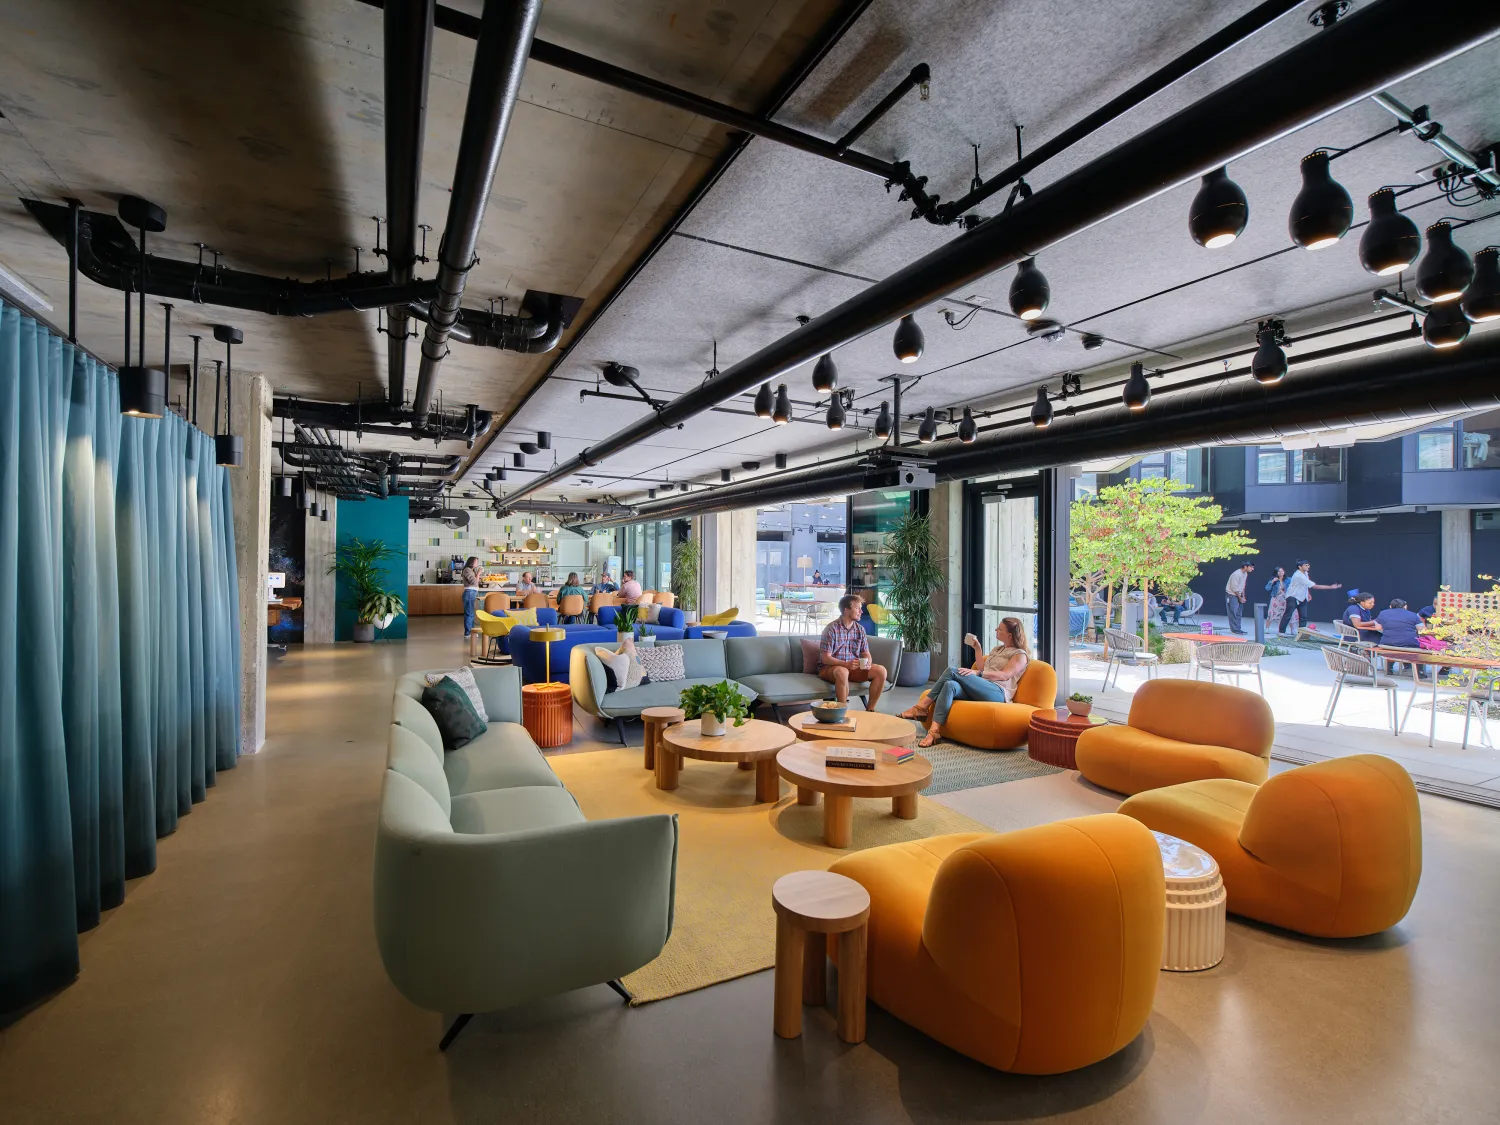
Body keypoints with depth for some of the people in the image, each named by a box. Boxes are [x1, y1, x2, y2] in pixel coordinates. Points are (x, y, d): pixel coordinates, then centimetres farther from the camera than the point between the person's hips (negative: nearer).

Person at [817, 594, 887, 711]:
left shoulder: (860, 629, 5)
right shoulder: (832, 628, -13)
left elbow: (866, 654, 7)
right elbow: (825, 658, -16)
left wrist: (868, 662, -18)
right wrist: (846, 664, -31)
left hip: (853, 667, 6)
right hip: (829, 668, -6)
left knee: (881, 671, -15)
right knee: (842, 672, -40)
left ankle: (869, 710, -7)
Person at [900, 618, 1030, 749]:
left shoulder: (1020, 655, 7)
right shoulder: (997, 649, 32)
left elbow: (1005, 675, -11)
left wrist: (977, 673, -21)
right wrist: (977, 648, 22)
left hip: (998, 692, -7)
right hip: (979, 690, 7)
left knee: (952, 671, -24)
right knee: (950, 685, -27)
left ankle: (922, 707, -24)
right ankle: (933, 732, -36)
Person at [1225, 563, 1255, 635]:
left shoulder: (1245, 574, 4)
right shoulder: (1237, 574, -24)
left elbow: (1243, 586, 13)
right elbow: (1234, 588, -21)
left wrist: (1243, 596, 7)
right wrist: (1240, 598, -12)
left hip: (1238, 595, 9)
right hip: (1231, 595, -9)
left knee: (1239, 613, 11)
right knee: (1233, 613, -6)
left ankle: (1238, 629, 16)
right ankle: (1235, 629, -2)